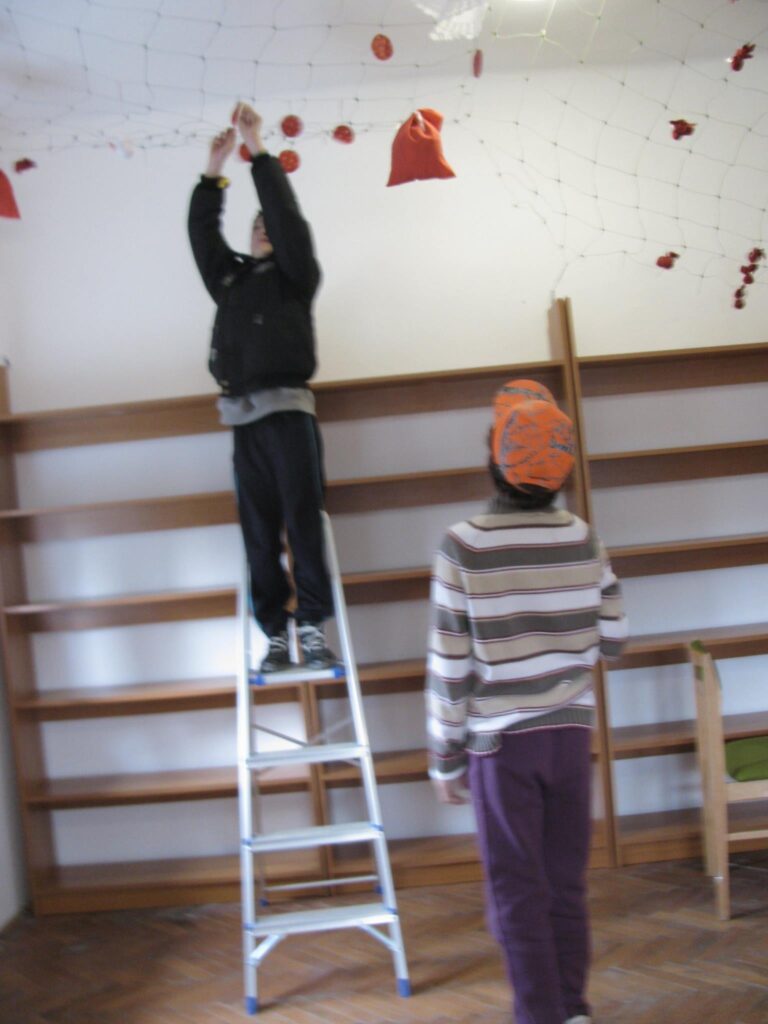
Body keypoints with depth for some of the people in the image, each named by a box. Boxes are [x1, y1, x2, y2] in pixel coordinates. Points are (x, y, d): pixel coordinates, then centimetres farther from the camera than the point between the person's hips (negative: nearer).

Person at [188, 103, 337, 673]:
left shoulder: (295, 274, 12)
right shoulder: (230, 278, 23)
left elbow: (288, 215, 0)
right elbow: (201, 232, 17)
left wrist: (259, 150, 1)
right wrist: (215, 170, 10)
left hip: (288, 411, -4)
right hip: (244, 418, 4)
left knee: (303, 521, -7)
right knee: (259, 531, 0)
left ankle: (313, 626, -3)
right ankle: (276, 634, 3)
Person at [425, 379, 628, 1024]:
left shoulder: (464, 547, -14)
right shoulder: (584, 539, -3)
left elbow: (449, 667, -12)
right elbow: (613, 639, 5)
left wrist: (445, 758, -2)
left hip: (501, 741, -3)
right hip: (570, 733, 4)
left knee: (518, 890, 8)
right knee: (567, 884, 15)